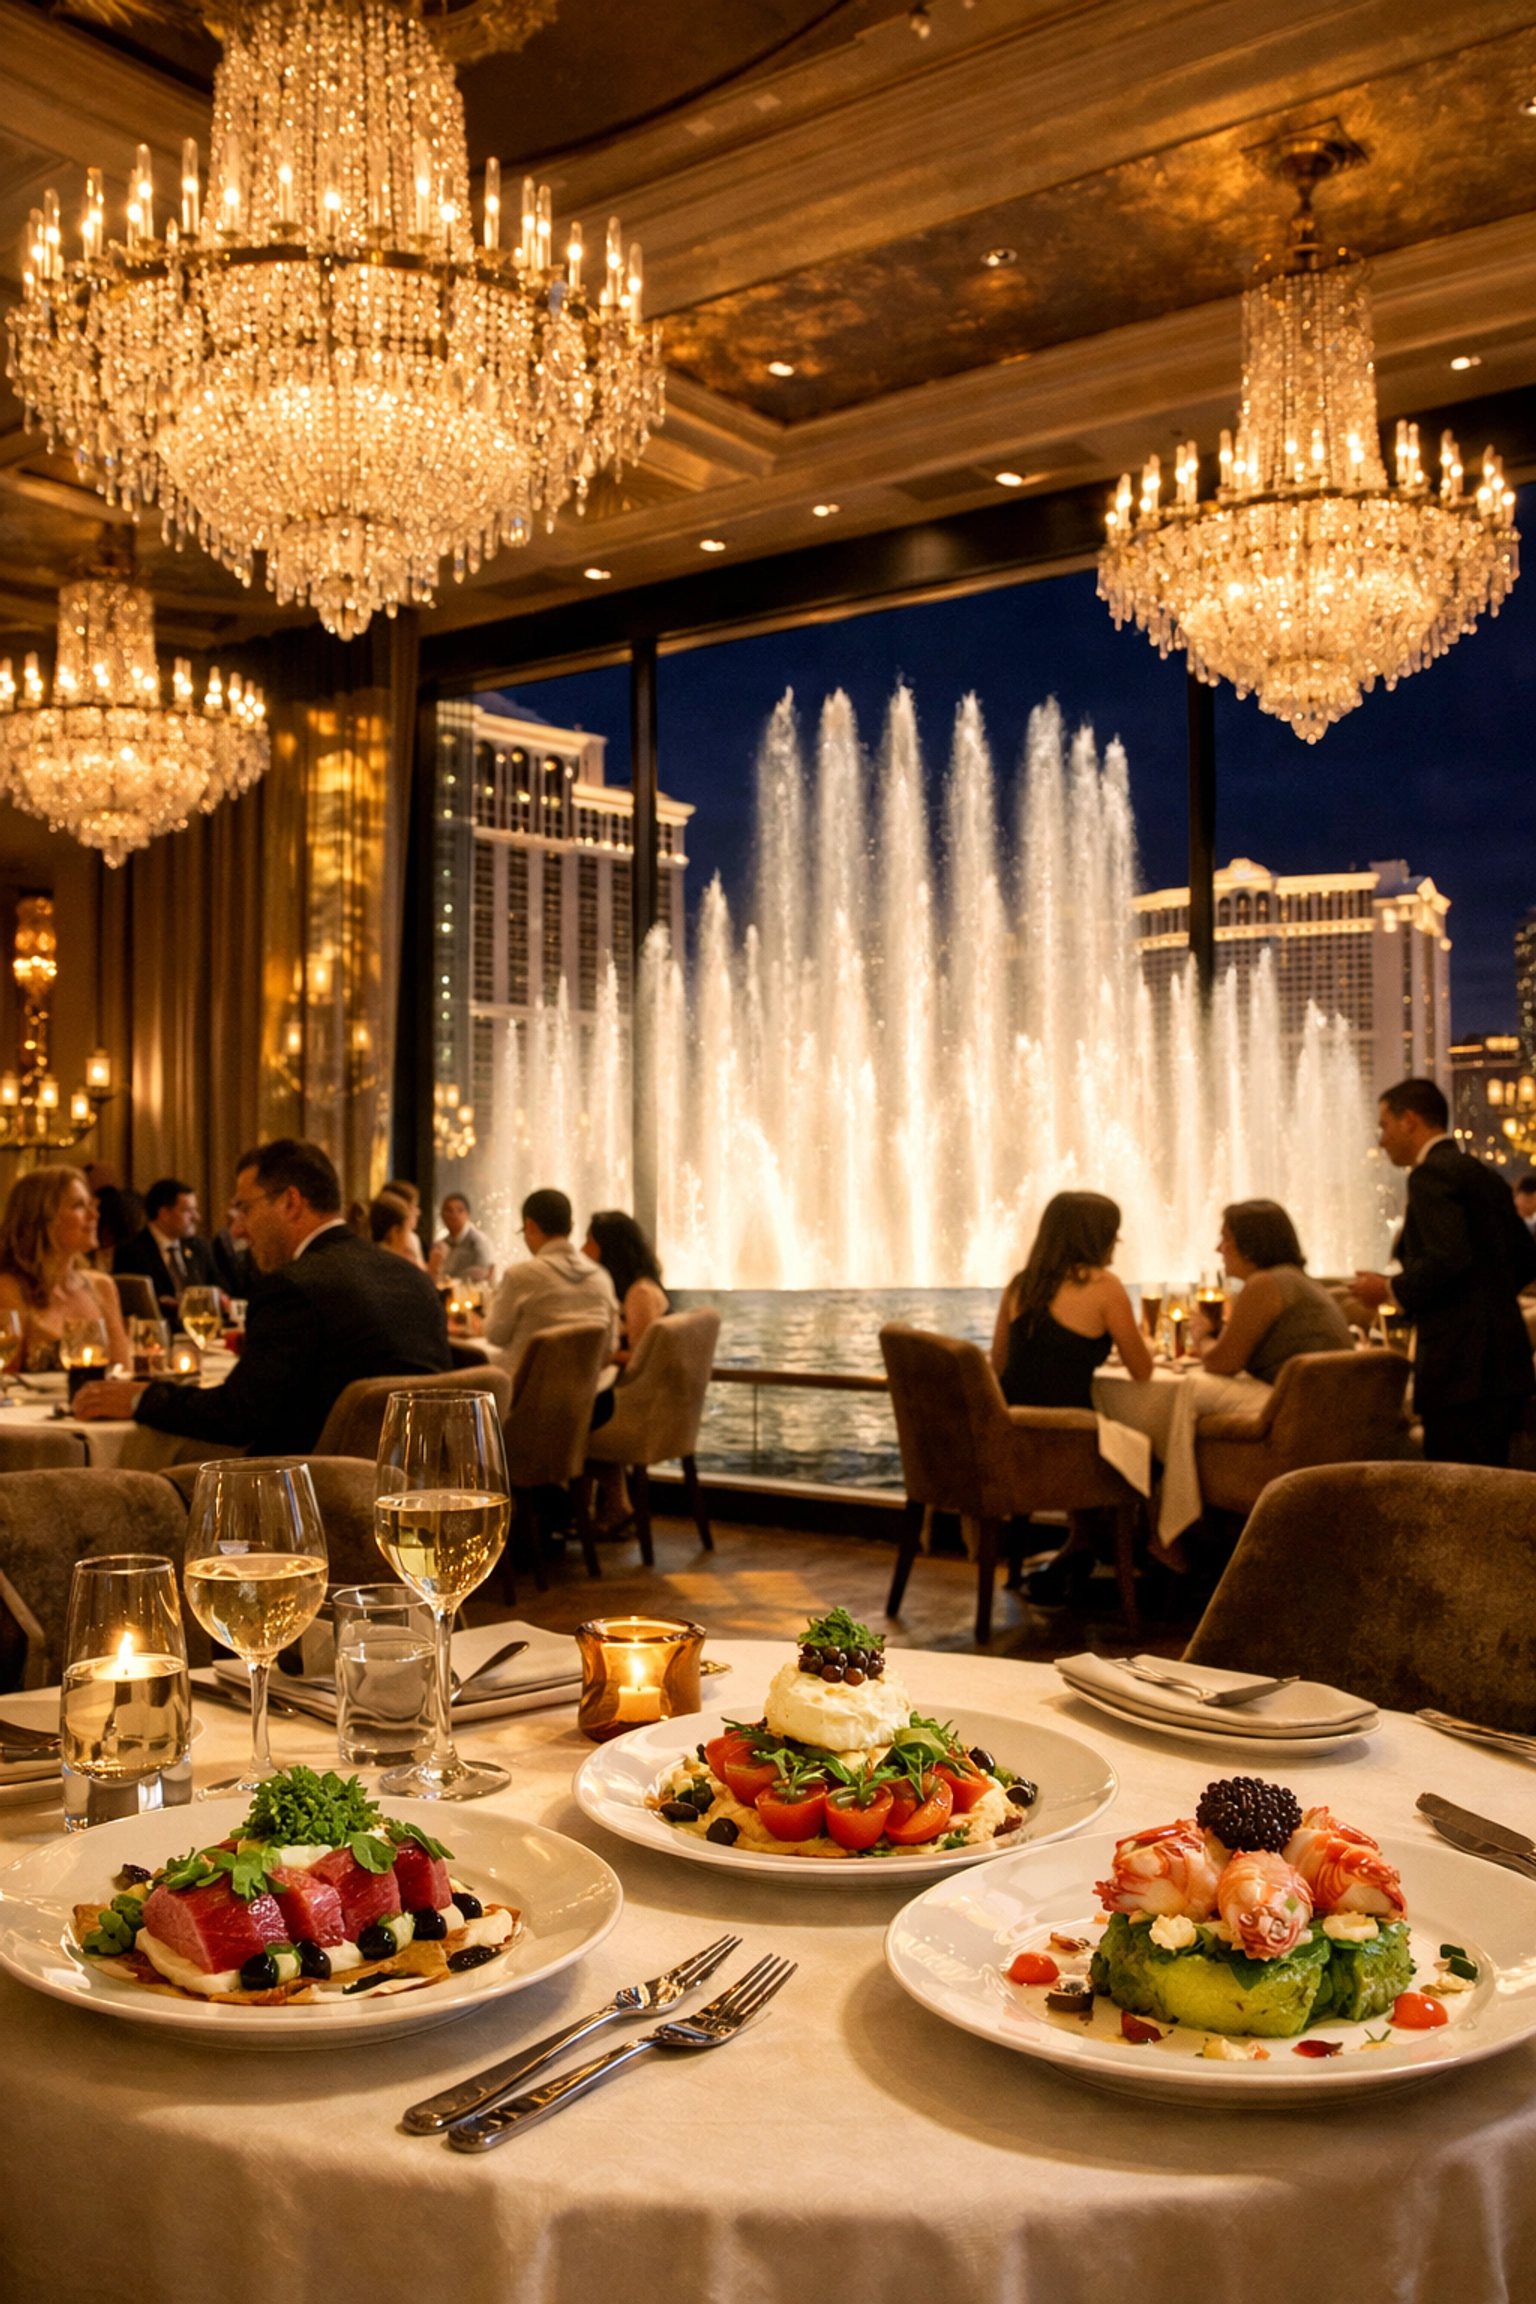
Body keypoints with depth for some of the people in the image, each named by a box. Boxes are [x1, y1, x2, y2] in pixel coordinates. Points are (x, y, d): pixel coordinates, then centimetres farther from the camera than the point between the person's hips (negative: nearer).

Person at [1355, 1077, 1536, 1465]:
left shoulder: (1432, 1175, -11)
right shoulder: (1486, 1176, 17)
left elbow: (1449, 1259, -23)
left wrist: (1392, 1289, -9)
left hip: (1461, 1367, -10)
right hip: (1505, 1361, 10)